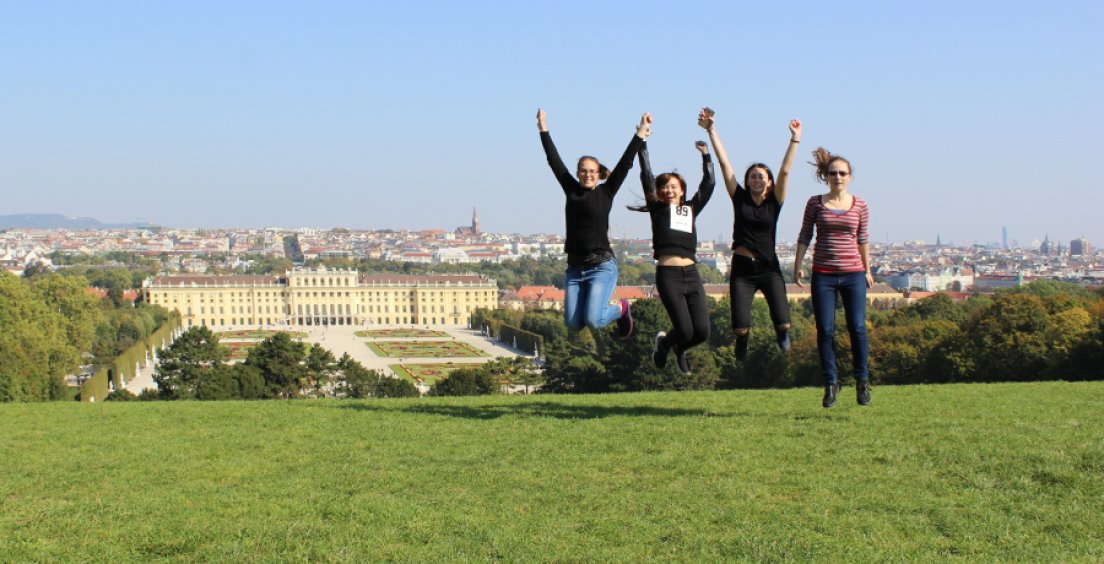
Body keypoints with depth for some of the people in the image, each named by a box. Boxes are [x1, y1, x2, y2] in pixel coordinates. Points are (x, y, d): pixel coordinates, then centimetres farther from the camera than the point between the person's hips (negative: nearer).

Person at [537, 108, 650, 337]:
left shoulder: (606, 192, 2)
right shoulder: (571, 190, 10)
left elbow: (624, 164, -3)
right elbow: (554, 161, 12)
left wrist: (640, 135, -9)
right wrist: (543, 130, 12)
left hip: (602, 266, -4)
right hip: (575, 268, 4)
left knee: (593, 320, -18)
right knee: (573, 323, -1)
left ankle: (621, 309, 15)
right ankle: (601, 308, 29)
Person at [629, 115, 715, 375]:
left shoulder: (691, 209, 18)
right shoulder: (657, 208, 8)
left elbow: (708, 183, 18)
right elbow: (646, 176, 5)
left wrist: (705, 154, 17)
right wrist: (642, 141, 5)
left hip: (691, 273, 4)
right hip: (668, 275, -4)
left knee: (702, 331, -4)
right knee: (685, 330, -11)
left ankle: (678, 348, 29)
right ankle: (663, 343, 23)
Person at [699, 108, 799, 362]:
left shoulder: (774, 202, 2)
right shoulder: (739, 198, 3)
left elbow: (785, 171, -8)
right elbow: (724, 163, -2)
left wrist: (795, 139, -16)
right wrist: (711, 130, -6)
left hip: (769, 269, 0)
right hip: (742, 268, 0)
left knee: (783, 323, -11)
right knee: (740, 328, -8)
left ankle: (782, 341, 25)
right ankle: (741, 366, 22)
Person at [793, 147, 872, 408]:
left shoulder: (860, 205, 5)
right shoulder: (815, 203, 3)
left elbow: (863, 239, 13)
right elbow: (805, 236, 7)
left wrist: (868, 270, 15)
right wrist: (797, 265, 1)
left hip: (853, 274, 0)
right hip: (823, 274, 0)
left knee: (857, 327, -3)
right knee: (825, 330, -1)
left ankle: (862, 380, 13)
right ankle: (830, 382, 10)